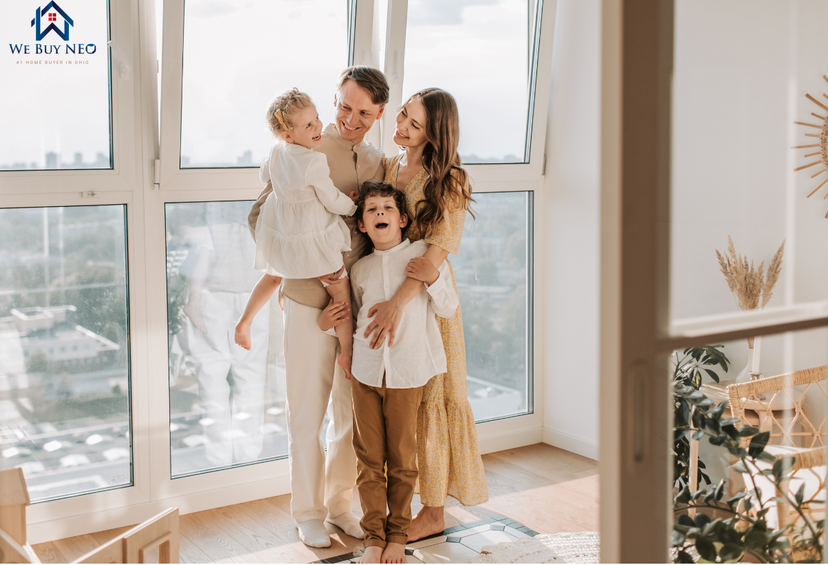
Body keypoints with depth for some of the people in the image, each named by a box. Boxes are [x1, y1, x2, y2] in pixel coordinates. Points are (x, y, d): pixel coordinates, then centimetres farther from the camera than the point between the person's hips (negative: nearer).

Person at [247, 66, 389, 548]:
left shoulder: (379, 163, 9)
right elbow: (261, 215, -3)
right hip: (310, 300, -4)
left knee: (354, 411, 13)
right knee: (308, 414, 6)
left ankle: (340, 503, 30)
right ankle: (308, 512, 23)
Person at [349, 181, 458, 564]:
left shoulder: (424, 253, 0)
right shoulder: (359, 269, 9)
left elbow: (448, 309, 1)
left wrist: (434, 278, -14)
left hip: (407, 374, -3)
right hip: (366, 373, 3)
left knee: (402, 459, 6)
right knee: (369, 459, 5)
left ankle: (397, 534, 22)